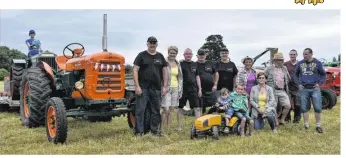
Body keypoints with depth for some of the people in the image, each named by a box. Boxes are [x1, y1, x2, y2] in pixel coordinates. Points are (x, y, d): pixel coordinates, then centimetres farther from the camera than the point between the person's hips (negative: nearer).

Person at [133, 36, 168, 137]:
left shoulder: (160, 56, 12)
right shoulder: (141, 55, 1)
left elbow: (165, 71, 12)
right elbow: (135, 70, -5)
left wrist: (164, 87, 5)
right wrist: (137, 86, -13)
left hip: (156, 88, 4)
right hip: (143, 88, -4)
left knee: (156, 110, 10)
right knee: (140, 110, -3)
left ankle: (154, 130, 21)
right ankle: (139, 131, 4)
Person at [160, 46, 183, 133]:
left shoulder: (178, 64, 13)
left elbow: (180, 78, 16)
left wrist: (180, 91, 12)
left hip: (175, 89, 5)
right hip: (166, 88, -5)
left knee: (170, 110, 8)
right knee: (166, 110, -11)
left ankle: (168, 129, 15)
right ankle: (160, 128, -1)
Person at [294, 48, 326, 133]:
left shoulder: (317, 63, 1)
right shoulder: (300, 63, 5)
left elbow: (323, 74, 9)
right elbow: (296, 74, 16)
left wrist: (319, 83, -4)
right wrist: (299, 83, 4)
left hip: (315, 89, -1)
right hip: (304, 89, 2)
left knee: (318, 107, -3)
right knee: (304, 108, 6)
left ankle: (318, 125, 9)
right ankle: (306, 125, 15)